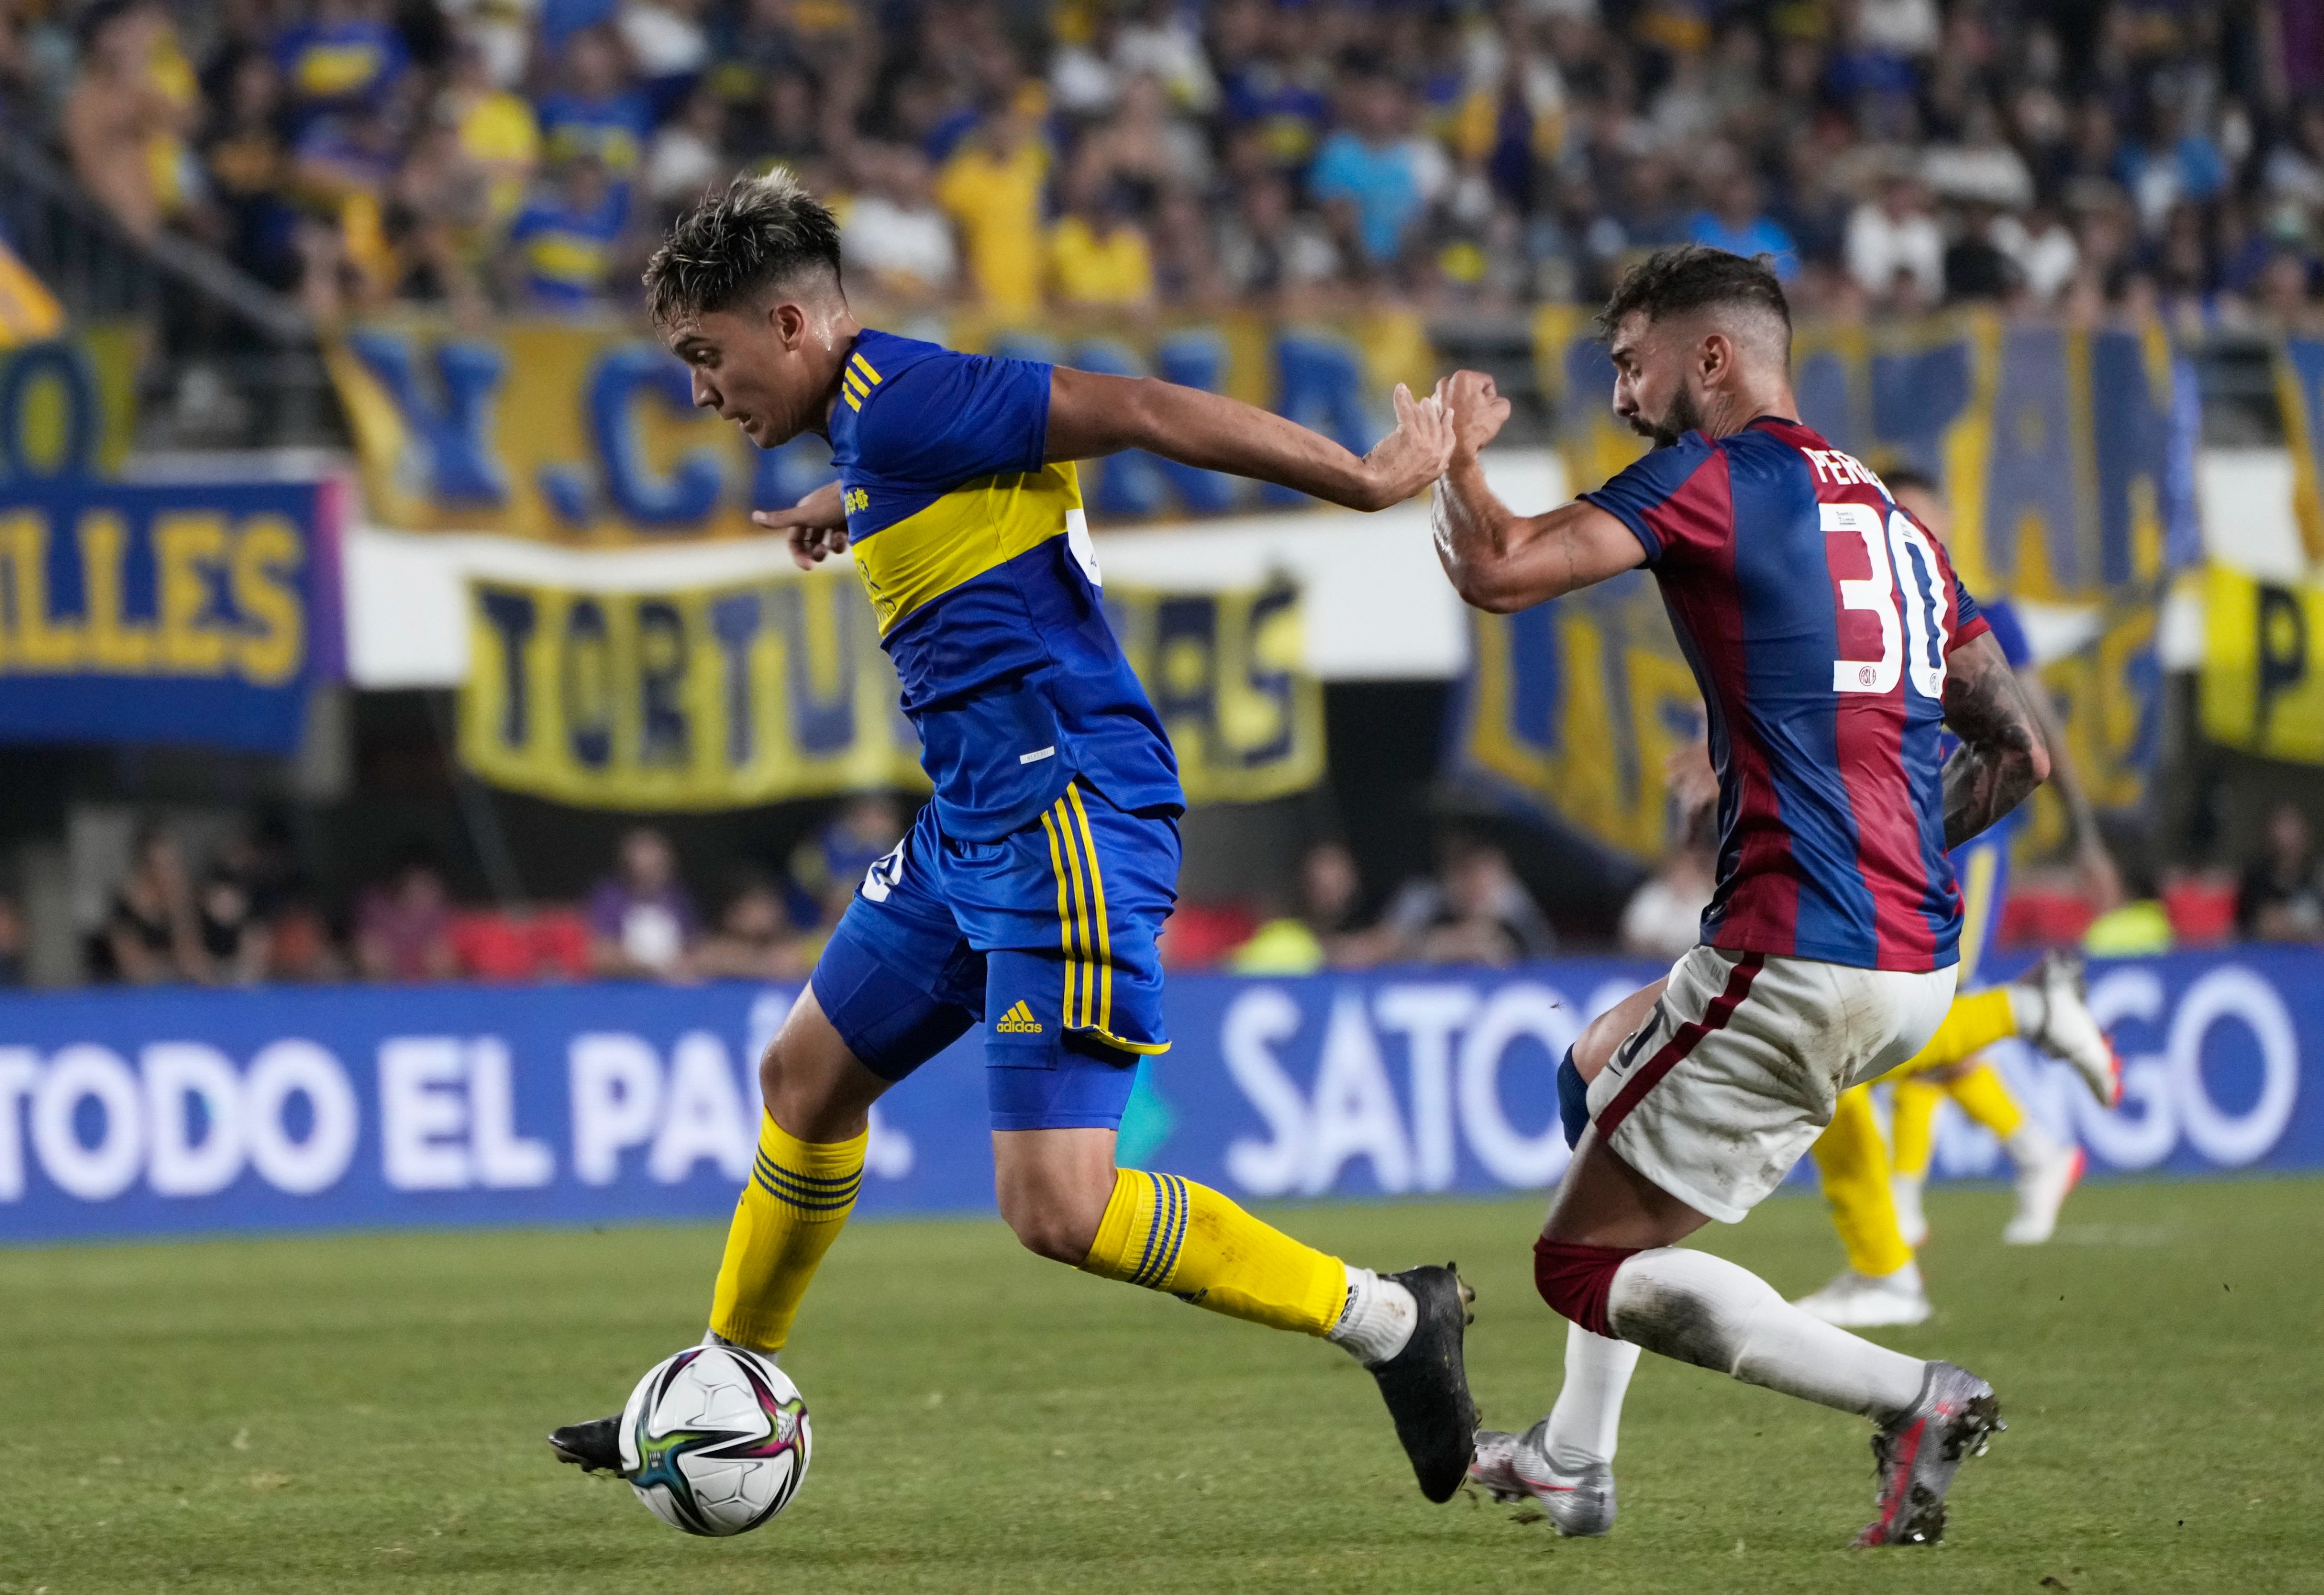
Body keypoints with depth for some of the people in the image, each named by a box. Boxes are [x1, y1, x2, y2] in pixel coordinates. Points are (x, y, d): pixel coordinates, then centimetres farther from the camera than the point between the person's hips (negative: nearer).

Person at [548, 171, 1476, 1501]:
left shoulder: (896, 400, -15)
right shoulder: (877, 420, 14)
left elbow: (1138, 412, -20)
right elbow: (1005, 463, 37)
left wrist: (1370, 481, -20)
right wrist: (854, 510, 49)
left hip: (1068, 818, -11)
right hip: (978, 826, 11)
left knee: (1059, 1209, -17)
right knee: (808, 1079, 21)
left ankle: (1392, 1321, -8)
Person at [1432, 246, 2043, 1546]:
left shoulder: (1719, 476, -5)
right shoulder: (1894, 521, 19)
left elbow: (1496, 571, -14)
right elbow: (2020, 755, 21)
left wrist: (1457, 449, 5)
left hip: (1796, 957, -9)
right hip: (1918, 962, 9)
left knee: (1586, 1265, -1)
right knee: (1605, 1071, 31)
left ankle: (1912, 1396, -16)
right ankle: (1574, 1462, 34)